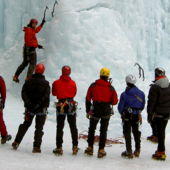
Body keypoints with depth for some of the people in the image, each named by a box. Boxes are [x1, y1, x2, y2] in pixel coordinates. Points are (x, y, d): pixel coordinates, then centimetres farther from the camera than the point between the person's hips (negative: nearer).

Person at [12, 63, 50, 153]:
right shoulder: (45, 83, -6)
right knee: (39, 127, 6)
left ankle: (16, 142, 17)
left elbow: (23, 92, -7)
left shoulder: (28, 81, 2)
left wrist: (27, 102, -13)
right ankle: (36, 147, 1)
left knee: (25, 125, 18)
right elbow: (46, 96, -16)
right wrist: (39, 104, -17)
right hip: (41, 108, -3)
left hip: (30, 108, 3)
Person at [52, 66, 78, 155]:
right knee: (73, 127, 11)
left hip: (61, 105, -1)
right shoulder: (73, 83, -1)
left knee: (60, 127, 5)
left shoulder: (56, 83, -5)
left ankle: (59, 148, 4)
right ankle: (75, 147, 14)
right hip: (71, 105, 1)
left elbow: (54, 93, 7)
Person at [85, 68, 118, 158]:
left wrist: (88, 111, 7)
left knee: (91, 129, 16)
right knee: (103, 130, 8)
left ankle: (90, 148, 22)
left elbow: (88, 99, -1)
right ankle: (101, 150, 8)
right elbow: (114, 102, -3)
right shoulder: (111, 88, -5)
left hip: (95, 110, 0)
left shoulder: (93, 86, -4)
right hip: (106, 110, 0)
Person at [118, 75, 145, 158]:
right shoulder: (141, 93, -2)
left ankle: (129, 152, 4)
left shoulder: (124, 94, -13)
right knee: (136, 132, 19)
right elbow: (142, 106, 7)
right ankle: (137, 150, 25)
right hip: (137, 116, 4)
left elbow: (120, 107, -8)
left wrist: (122, 113, 13)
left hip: (127, 116, -4)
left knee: (127, 133, 5)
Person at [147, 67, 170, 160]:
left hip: (158, 113, -6)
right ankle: (161, 148, 27)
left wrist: (149, 114, -8)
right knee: (162, 131, 16)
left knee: (160, 132, -2)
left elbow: (151, 102, -15)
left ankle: (161, 152, 0)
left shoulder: (155, 87, -16)